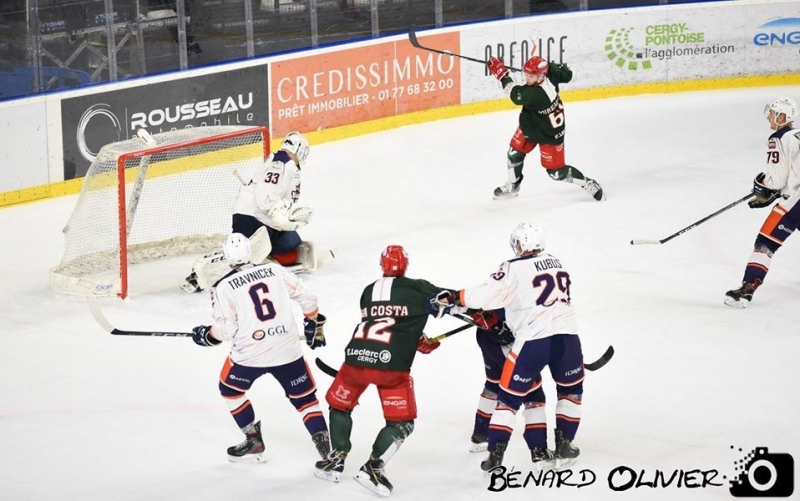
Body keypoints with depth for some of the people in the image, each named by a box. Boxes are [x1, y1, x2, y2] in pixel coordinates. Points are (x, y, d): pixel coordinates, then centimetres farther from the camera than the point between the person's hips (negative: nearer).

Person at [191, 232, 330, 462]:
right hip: (288, 349, 2)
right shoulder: (275, 270, 4)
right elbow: (306, 296, 8)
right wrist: (314, 325, 22)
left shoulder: (224, 287, -4)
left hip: (249, 354, -2)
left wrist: (206, 335, 14)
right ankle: (324, 442, -2)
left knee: (230, 388, 24)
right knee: (304, 397, 14)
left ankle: (254, 442, 24)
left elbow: (225, 330, -6)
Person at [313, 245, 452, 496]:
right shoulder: (418, 289, 6)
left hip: (356, 358, 4)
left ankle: (336, 460, 26)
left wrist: (421, 343, 31)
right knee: (401, 423, 10)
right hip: (391, 366, -4)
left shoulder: (368, 292, 20)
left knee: (340, 406, 29)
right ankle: (373, 468, -3)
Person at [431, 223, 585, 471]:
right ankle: (563, 446, 23)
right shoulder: (555, 262, 18)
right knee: (571, 391, 27)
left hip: (532, 341, -4)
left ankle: (495, 455, 3)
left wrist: (453, 299, -2)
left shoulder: (514, 268, -2)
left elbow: (488, 294, -11)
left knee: (510, 397, 9)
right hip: (567, 337, 4)